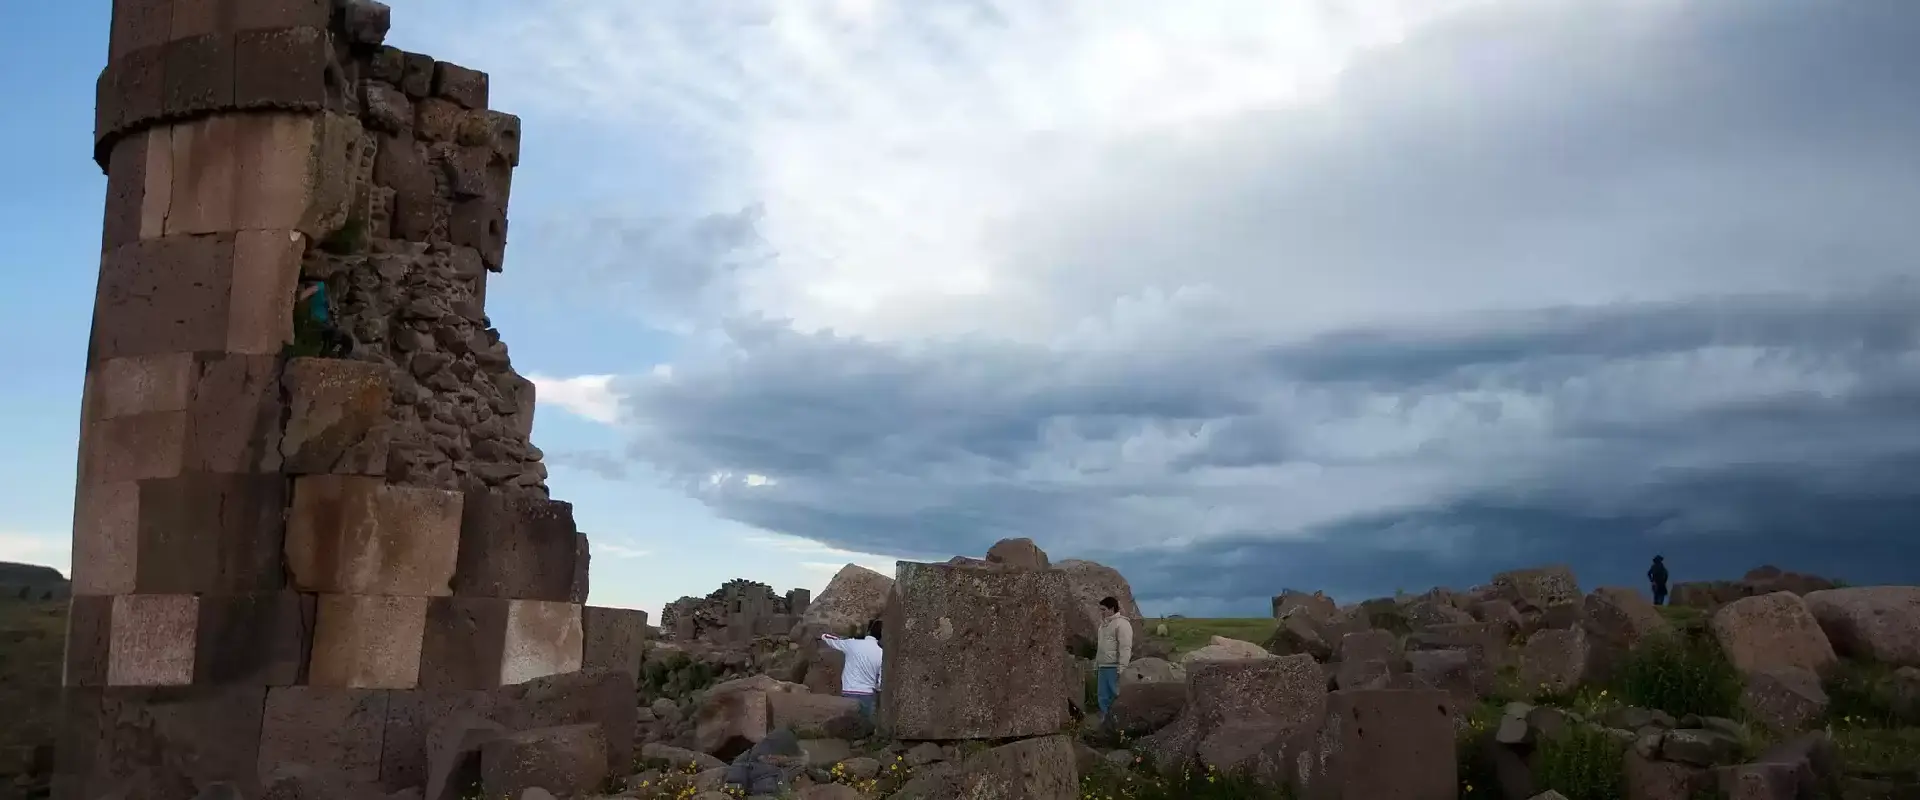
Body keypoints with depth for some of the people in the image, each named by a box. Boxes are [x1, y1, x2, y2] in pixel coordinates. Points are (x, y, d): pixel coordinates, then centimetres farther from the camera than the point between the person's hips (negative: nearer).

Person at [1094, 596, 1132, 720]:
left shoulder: (1122, 624, -9)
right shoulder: (1104, 625, 21)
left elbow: (1125, 647, -16)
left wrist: (1122, 668, -21)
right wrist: (1096, 666, 24)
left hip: (1114, 668, -9)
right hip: (1103, 668, 9)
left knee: (1117, 696, -7)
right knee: (1103, 698, 9)